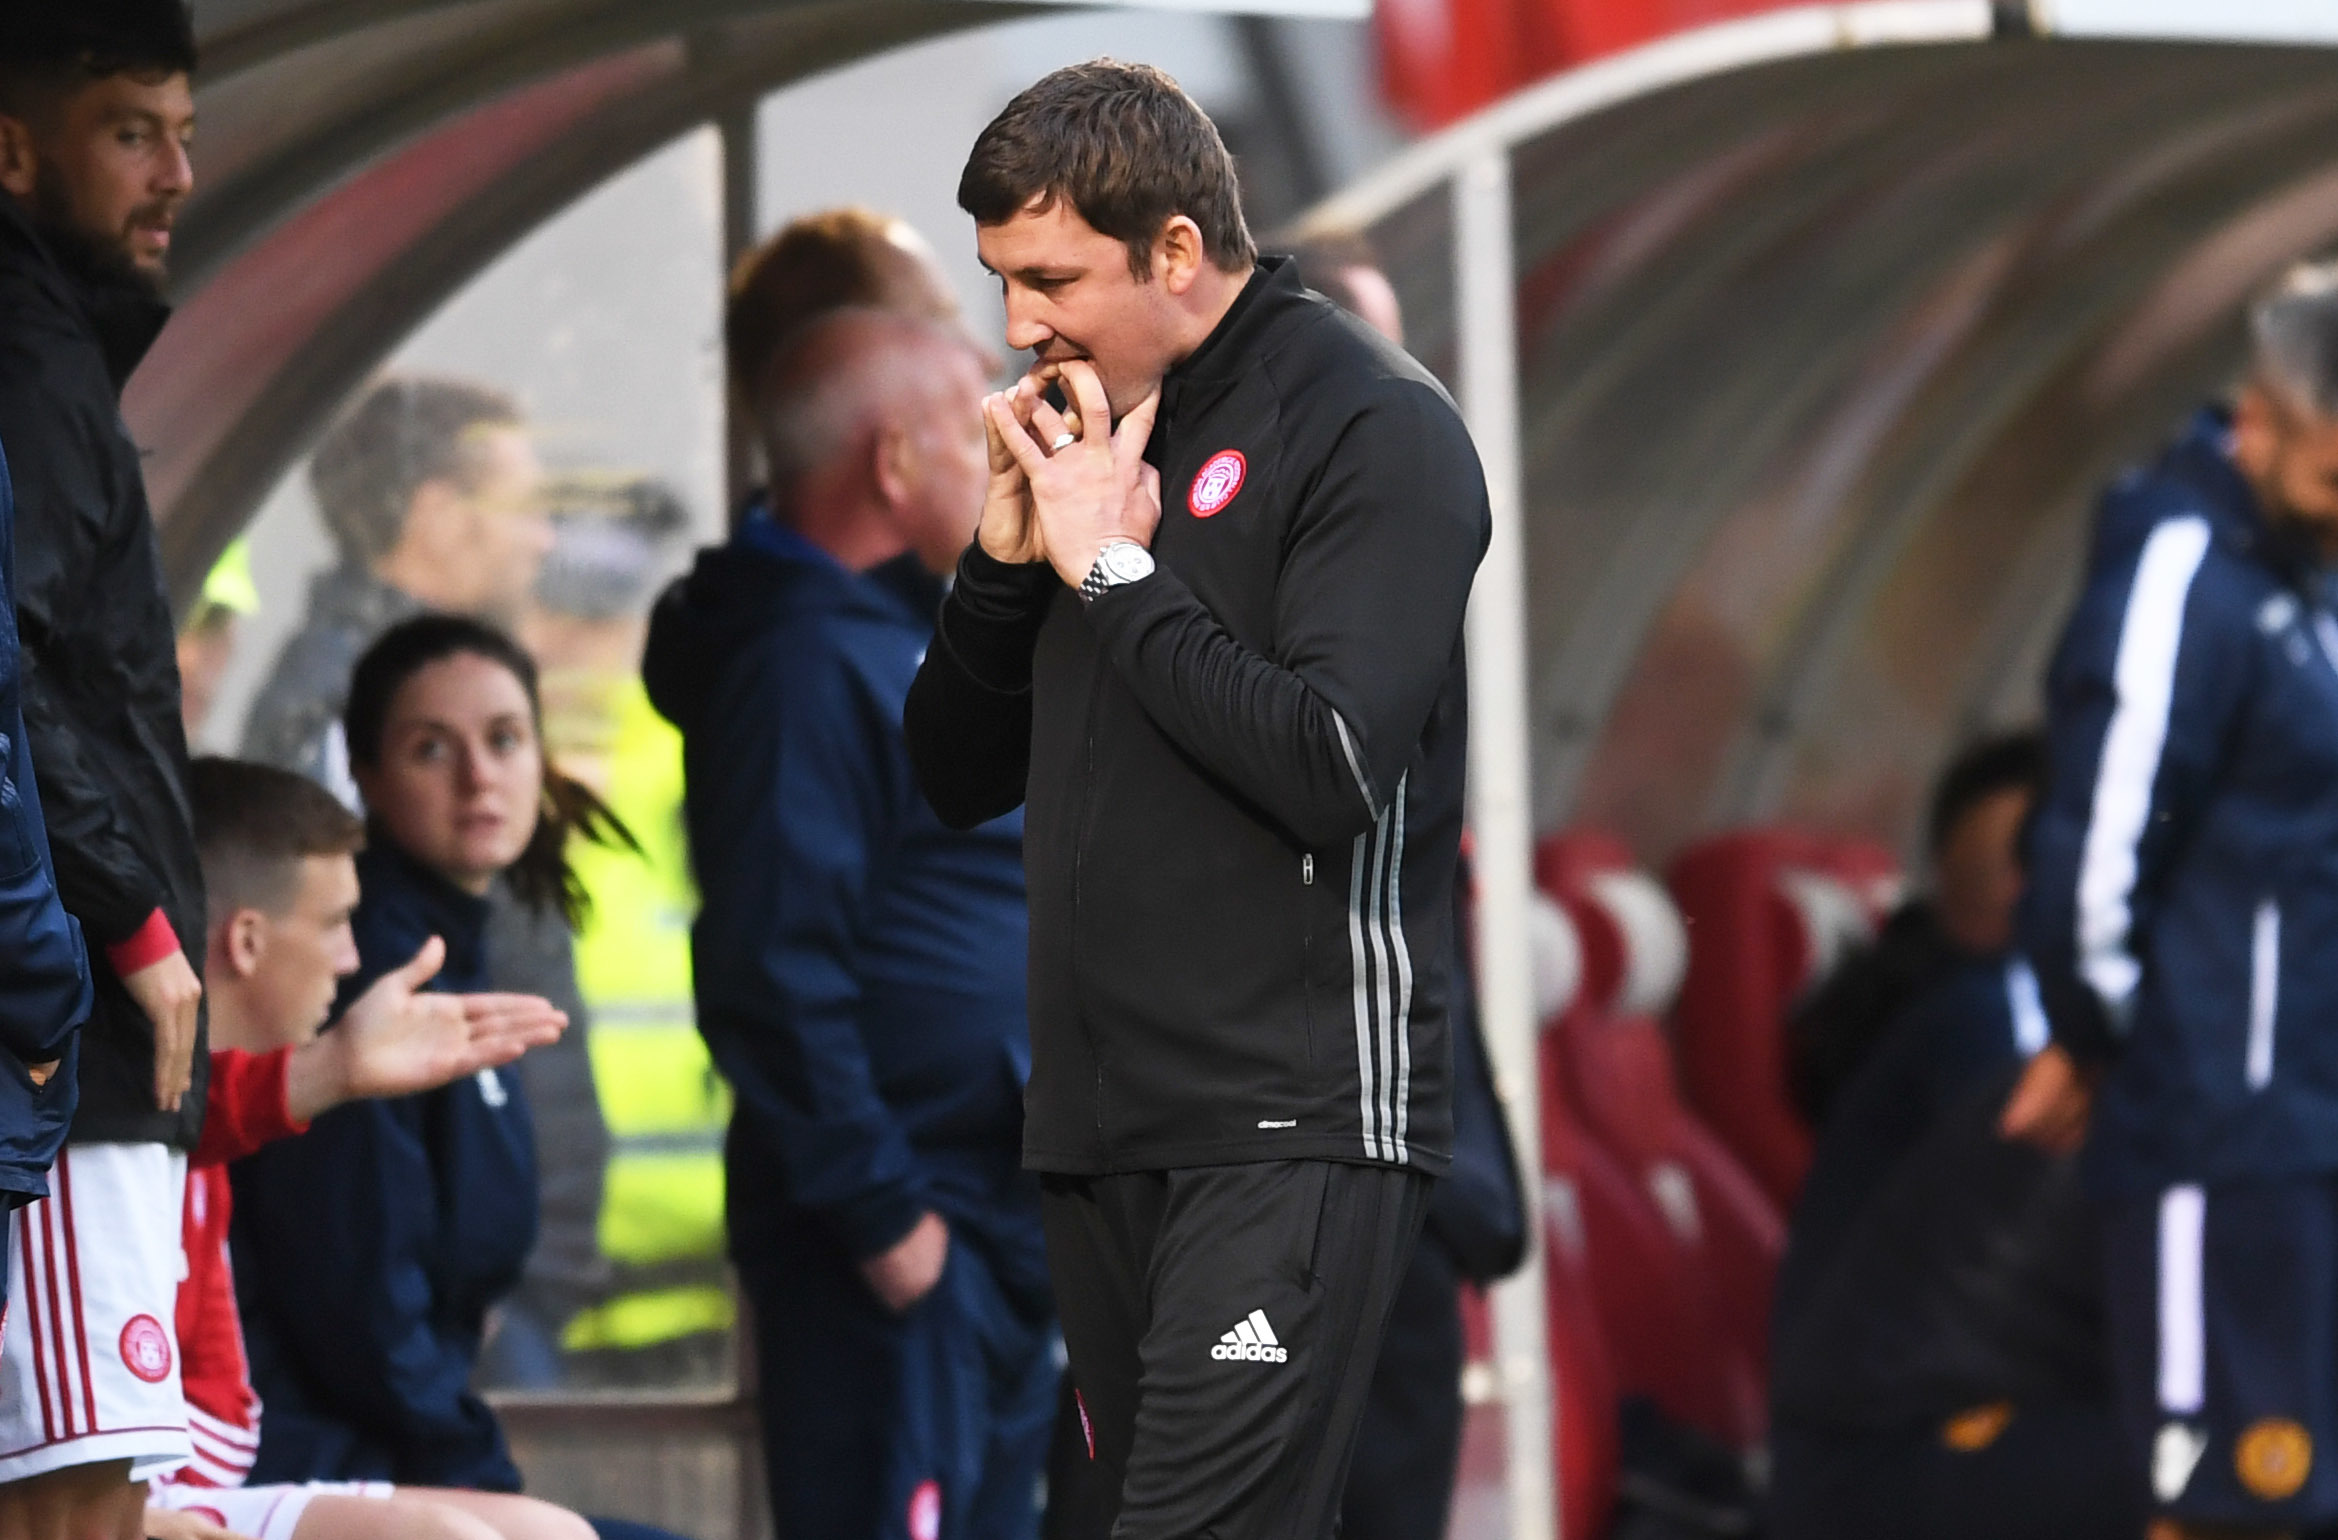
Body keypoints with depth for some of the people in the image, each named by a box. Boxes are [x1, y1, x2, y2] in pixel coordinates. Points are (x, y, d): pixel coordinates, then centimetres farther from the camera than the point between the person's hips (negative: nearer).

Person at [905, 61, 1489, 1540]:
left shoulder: (1373, 429, -7)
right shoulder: (1090, 435, 16)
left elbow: (1331, 767, -20)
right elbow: (961, 781, 19)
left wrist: (1114, 569, -12)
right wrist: (1008, 558, 2)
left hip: (1291, 1127, -8)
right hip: (1104, 1135, 8)